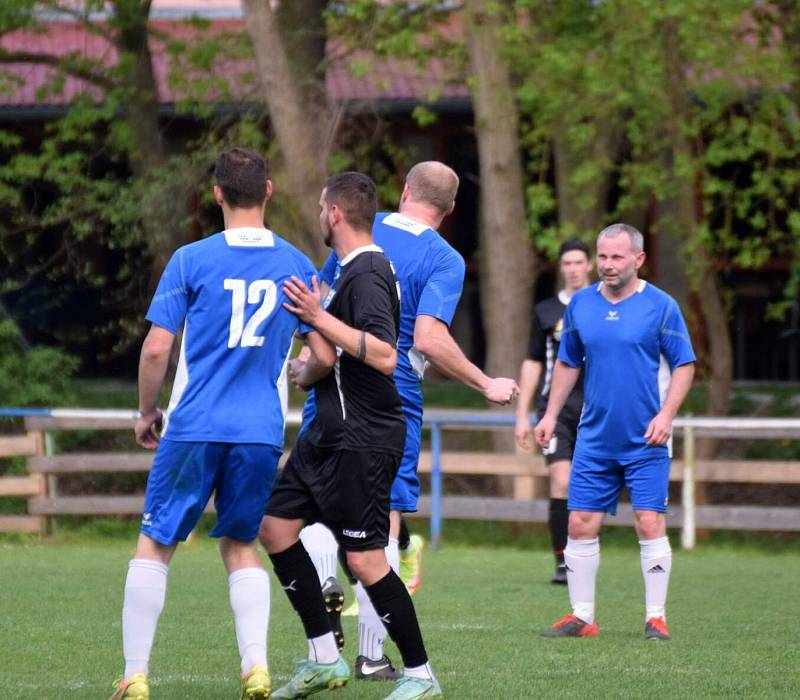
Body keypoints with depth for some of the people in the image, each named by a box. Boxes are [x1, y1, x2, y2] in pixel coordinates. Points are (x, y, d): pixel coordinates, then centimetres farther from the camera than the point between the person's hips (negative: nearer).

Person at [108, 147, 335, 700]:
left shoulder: (190, 261, -4)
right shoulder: (296, 265, 4)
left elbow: (157, 349, -6)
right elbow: (325, 357, 5)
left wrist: (147, 411, 10)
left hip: (194, 428, -3)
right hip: (262, 432, 3)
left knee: (154, 545, 8)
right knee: (241, 546, 17)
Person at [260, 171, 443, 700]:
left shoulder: (367, 274, -17)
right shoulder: (351, 269, 14)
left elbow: (384, 356, -29)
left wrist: (320, 318, -26)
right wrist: (311, 370, 30)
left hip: (363, 438, -11)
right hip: (330, 433, 11)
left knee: (365, 558, -9)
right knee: (275, 526, 10)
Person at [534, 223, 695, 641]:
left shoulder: (660, 306, -5)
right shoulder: (581, 304, 7)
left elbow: (684, 364, -2)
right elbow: (567, 363, 17)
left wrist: (666, 414, -14)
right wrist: (551, 414, 12)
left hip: (645, 441, -4)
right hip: (594, 439, 4)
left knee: (650, 524, -8)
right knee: (580, 524, 1)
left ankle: (656, 618, 1)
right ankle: (581, 617, 10)